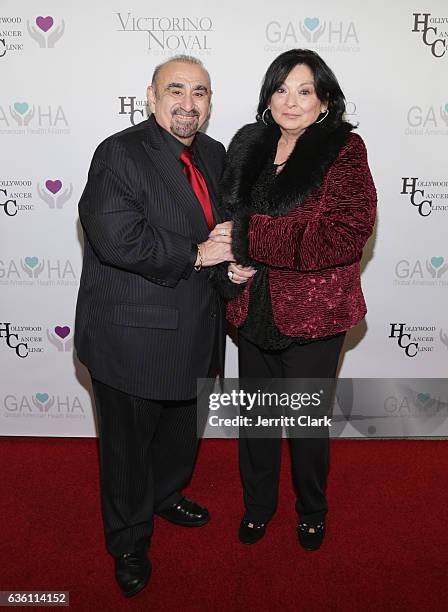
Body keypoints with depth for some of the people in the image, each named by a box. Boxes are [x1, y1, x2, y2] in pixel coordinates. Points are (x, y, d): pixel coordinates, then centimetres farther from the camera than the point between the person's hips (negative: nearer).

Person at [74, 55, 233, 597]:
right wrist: (197, 254, -20)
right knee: (128, 443, 12)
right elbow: (117, 239, -27)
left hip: (194, 330, 7)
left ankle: (167, 494, 55)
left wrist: (233, 256, -7)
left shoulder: (213, 155, 8)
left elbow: (224, 223, 16)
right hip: (133, 335, -7)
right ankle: (129, 542, 37)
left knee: (183, 426, 26)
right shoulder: (120, 154, -16)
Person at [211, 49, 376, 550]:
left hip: (313, 314, -4)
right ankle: (257, 506, 43)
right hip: (254, 309, 4)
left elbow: (345, 234, -22)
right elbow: (227, 216, 13)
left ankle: (312, 513, 42)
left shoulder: (344, 151, -10)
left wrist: (249, 238, -22)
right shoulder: (247, 146, 5)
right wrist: (232, 263, -9)